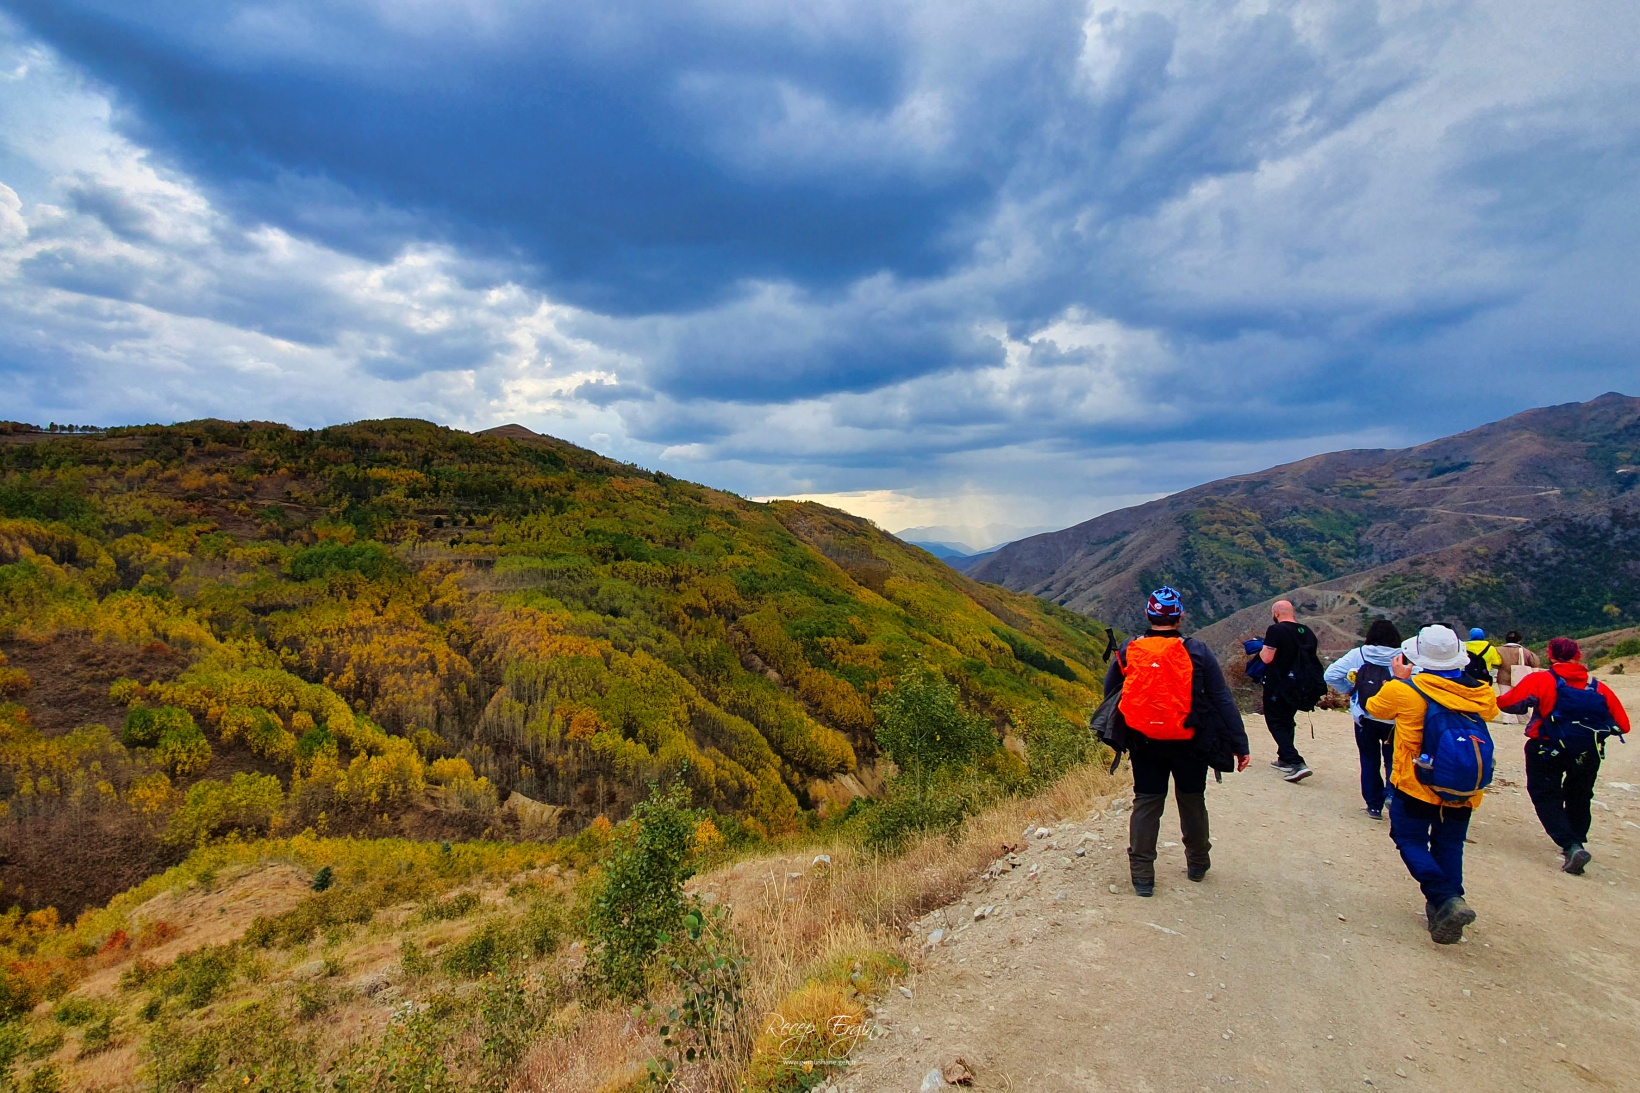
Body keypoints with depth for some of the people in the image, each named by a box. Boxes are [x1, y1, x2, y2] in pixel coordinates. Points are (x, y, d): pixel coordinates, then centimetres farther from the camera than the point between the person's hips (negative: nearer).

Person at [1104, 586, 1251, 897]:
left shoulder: (1127, 651, -4)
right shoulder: (1197, 652, -9)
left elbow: (1109, 695, 7)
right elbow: (1223, 701, -6)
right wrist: (1240, 745, 1)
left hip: (1144, 743, 1)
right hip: (1189, 744, 0)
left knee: (1146, 803, 9)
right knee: (1192, 801, 18)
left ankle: (1142, 875, 10)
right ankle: (1197, 864, 36)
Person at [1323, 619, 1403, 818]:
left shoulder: (1358, 655, -4)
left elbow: (1331, 675, -9)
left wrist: (1349, 690, 6)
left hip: (1364, 718, 1)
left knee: (1369, 761, 14)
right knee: (1392, 758, 17)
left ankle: (1374, 805, 18)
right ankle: (1391, 792, -7)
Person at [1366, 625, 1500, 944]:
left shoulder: (1404, 691, -16)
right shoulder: (1480, 694, -4)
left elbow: (1373, 708, 3)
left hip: (1416, 786, -4)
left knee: (1411, 841, 5)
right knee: (1449, 847, 15)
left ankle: (1446, 899, -14)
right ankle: (1444, 913, 18)